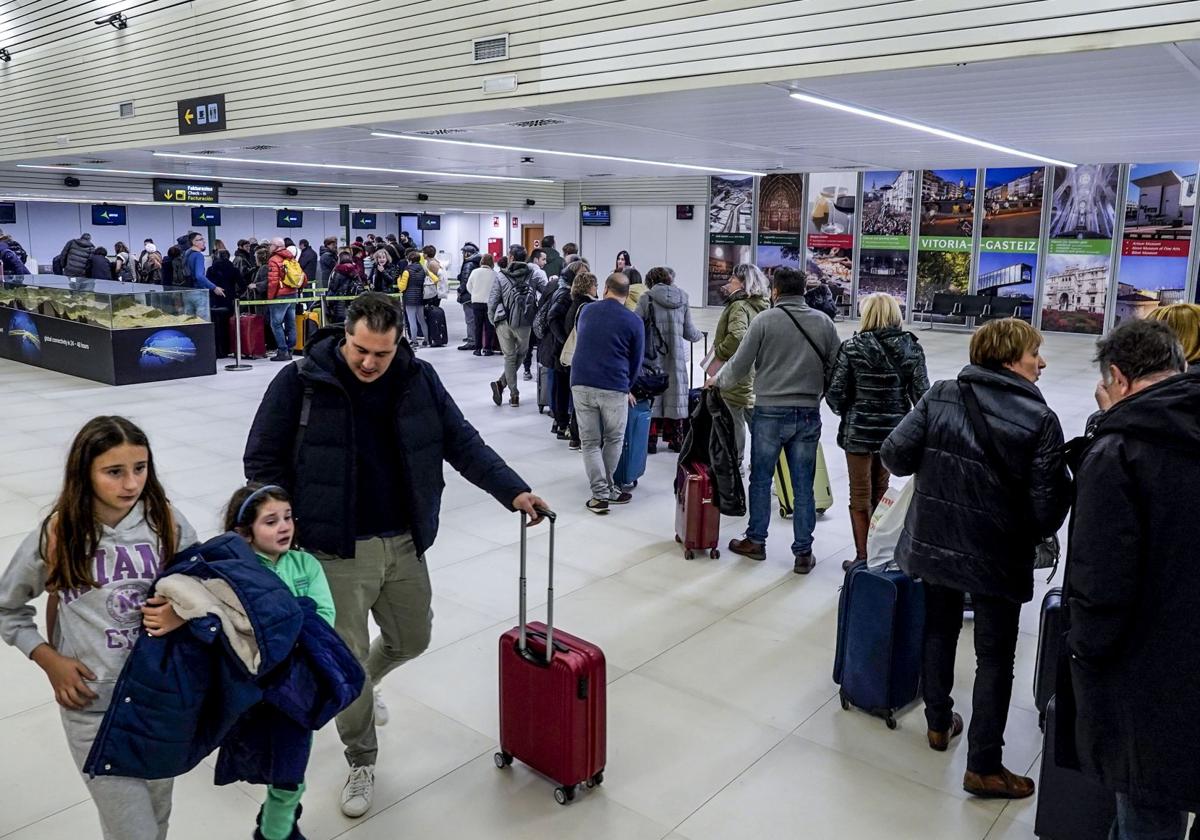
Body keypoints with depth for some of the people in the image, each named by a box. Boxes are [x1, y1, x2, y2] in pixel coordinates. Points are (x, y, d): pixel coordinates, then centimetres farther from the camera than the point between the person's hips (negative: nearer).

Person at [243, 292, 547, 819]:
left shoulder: (418, 379, -3)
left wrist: (512, 490, -12)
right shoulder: (299, 383, -13)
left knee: (412, 640, 20)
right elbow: (263, 461, -6)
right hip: (335, 552, -4)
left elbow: (462, 442, 0)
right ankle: (361, 762, 30)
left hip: (404, 544, 4)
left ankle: (361, 687, 53)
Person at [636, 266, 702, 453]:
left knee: (652, 397, 4)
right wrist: (699, 336, 30)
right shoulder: (682, 299, 6)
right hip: (676, 358, 3)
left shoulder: (647, 299, -4)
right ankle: (675, 439, 18)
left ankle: (651, 439, 3)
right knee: (674, 396, 11)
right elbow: (689, 332, 9)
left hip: (654, 356, -3)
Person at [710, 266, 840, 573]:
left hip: (770, 412, -2)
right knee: (803, 485, 8)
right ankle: (803, 553, 13)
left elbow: (739, 365, -5)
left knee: (761, 479, 13)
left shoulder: (764, 320, -6)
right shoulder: (824, 322, 3)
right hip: (809, 414, 3)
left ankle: (756, 541, 24)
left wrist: (717, 381, 13)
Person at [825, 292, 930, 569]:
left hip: (860, 431, -4)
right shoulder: (912, 348, -3)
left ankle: (863, 558, 13)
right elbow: (921, 393, -4)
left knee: (860, 498, 9)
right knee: (881, 494, 20)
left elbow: (835, 392, -11)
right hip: (895, 430, 4)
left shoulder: (853, 347, -12)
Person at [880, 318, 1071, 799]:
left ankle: (939, 723, 40)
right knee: (994, 657, 9)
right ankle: (983, 767, 16)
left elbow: (894, 457, -10)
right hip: (998, 556, -4)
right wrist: (1039, 533, 7)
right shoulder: (1040, 420, -15)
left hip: (933, 541, 4)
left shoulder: (940, 397, -6)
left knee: (938, 629, 24)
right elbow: (1049, 504, -15)